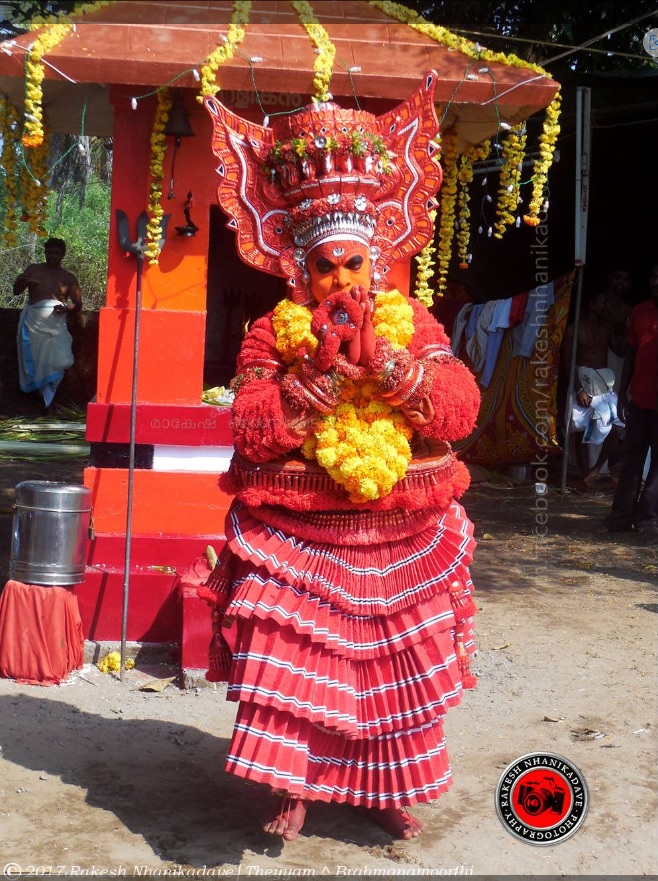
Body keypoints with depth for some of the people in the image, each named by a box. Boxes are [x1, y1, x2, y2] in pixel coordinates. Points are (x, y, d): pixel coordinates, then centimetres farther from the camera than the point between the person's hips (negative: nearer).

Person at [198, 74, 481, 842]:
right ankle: (292, 788, 13)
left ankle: (380, 791, 30)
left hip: (397, 536, 2)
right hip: (297, 534, -1)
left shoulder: (413, 325, 3)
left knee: (395, 666, 10)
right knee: (290, 660, -7)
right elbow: (251, 430, -12)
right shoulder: (273, 333, -1)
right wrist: (320, 369, -21)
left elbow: (459, 410, -9)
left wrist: (384, 361, -20)